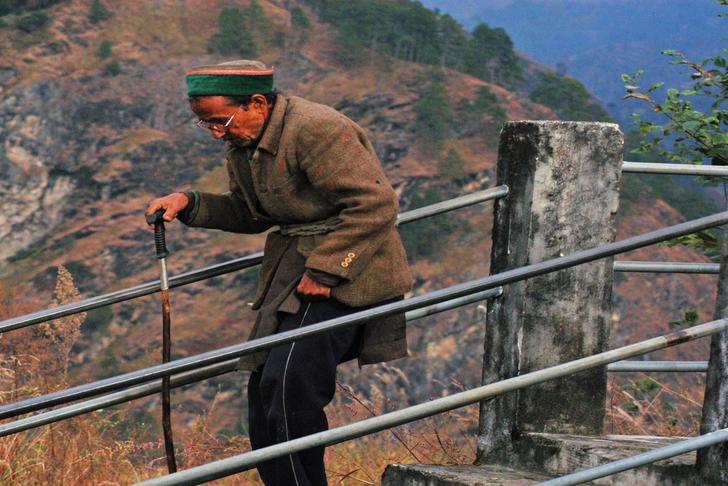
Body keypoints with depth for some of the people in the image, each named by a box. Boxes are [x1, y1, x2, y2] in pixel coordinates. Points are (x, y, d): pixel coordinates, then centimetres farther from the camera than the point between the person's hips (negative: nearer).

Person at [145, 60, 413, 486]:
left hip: (343, 273, -9)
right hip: (292, 267, 9)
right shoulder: (244, 142, 8)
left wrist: (325, 270, -23)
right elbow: (249, 214, 22)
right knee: (265, 386, 6)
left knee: (288, 383, -18)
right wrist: (189, 205, 5)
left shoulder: (316, 130, -21)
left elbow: (375, 205, -23)